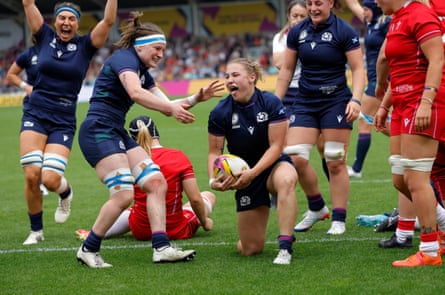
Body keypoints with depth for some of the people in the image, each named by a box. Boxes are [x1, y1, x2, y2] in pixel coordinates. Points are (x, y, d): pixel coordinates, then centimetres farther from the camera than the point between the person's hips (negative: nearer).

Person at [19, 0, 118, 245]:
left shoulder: (85, 45, 3)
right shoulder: (45, 37, 6)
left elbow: (108, 21, -9)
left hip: (63, 121, -1)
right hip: (35, 114, 1)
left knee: (50, 179, -16)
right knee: (32, 175, -11)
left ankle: (66, 192, 22)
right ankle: (36, 230, 9)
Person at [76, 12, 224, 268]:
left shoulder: (143, 72, 19)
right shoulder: (124, 58, -10)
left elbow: (167, 107, 20)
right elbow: (135, 93, -30)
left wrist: (196, 98, 7)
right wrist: (171, 108, -37)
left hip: (118, 134, 10)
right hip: (98, 131, -10)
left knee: (157, 182, -1)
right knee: (124, 194, -19)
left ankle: (161, 247, -6)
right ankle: (88, 249, -5)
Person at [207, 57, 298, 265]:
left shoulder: (271, 103, -15)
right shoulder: (220, 113, -9)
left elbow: (276, 146, -16)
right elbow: (214, 152, -2)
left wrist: (252, 173, -28)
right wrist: (213, 180, -21)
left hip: (273, 165, -2)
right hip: (245, 176, 2)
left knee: (286, 179, -43)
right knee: (250, 249, -3)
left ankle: (285, 248, -39)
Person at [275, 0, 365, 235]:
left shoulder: (343, 31, -7)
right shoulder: (297, 32, 6)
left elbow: (358, 69, -7)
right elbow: (287, 69, 13)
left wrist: (355, 99, -20)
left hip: (336, 102, -4)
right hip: (305, 102, 4)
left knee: (335, 163, -3)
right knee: (295, 157, -7)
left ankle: (339, 219, 8)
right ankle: (316, 208, 15)